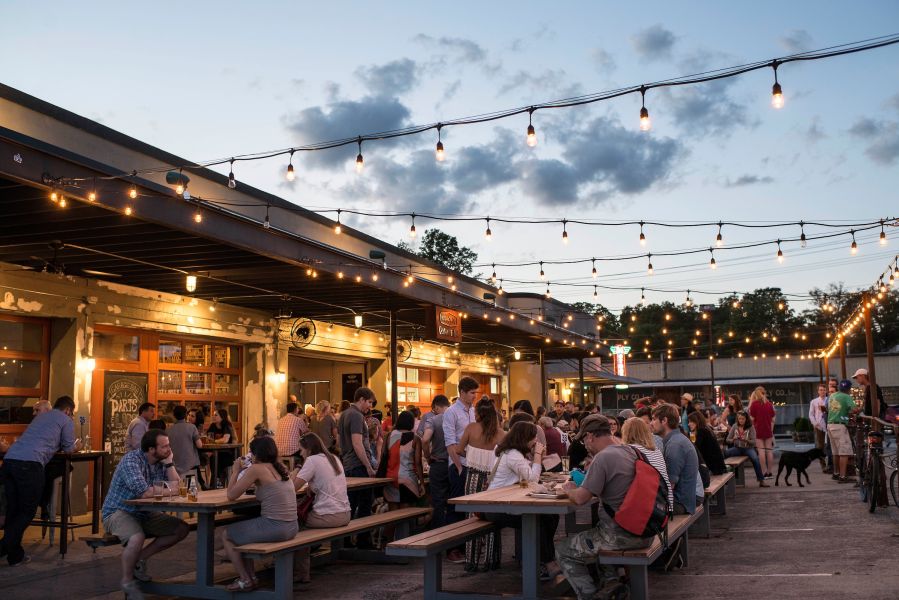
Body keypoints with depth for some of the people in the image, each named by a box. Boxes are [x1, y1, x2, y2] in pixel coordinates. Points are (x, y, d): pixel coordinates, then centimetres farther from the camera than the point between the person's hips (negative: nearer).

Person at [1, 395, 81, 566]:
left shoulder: (41, 416, 32)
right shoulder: (66, 421, 12)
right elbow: (69, 448, 17)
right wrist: (76, 447, 39)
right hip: (29, 464, -7)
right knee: (27, 511, 3)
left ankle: (14, 553, 15)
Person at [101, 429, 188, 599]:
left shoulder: (160, 462, 2)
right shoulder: (131, 460, -22)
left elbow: (176, 486, -4)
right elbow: (145, 492, -33)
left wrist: (168, 462, -10)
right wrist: (167, 491, -16)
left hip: (144, 514, 8)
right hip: (118, 513, -8)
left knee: (181, 529, -2)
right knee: (137, 538, -37)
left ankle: (140, 559, 7)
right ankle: (127, 581, -10)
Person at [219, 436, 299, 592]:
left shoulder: (256, 469, -10)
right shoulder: (281, 467, 11)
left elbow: (231, 495, -5)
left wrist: (236, 471, 7)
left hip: (273, 527, -8)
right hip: (291, 528, 8)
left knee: (225, 535, 15)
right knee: (242, 530, 31)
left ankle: (245, 580, 19)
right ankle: (250, 576, 33)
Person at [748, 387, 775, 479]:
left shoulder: (754, 404, -7)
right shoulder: (769, 404, 6)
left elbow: (752, 418, -8)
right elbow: (773, 419, 9)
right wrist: (771, 430, 16)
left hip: (758, 430, -4)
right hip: (768, 430, 4)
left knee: (761, 451, -4)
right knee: (769, 451, 8)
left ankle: (764, 473, -6)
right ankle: (769, 472, 11)